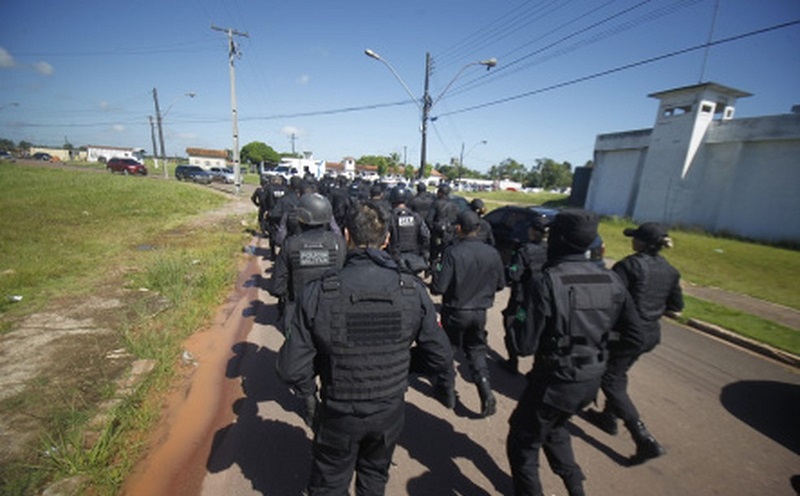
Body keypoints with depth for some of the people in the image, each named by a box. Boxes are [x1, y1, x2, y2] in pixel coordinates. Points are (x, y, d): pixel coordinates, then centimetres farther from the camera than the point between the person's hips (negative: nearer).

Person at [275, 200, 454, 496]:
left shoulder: (318, 293, -24)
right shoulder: (413, 291, -18)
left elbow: (291, 368, -19)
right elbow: (441, 359, -11)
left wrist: (307, 390, 2)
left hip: (338, 416, -2)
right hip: (389, 413, 2)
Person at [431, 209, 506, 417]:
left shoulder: (452, 253, -22)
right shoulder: (492, 253, -7)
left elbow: (438, 288, -21)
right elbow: (500, 284, 4)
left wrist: (436, 272, -2)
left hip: (455, 312, -3)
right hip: (479, 312, 4)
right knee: (477, 352, 19)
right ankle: (486, 393, 7)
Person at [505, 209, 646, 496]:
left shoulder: (547, 282, -23)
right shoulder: (610, 281, -5)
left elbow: (525, 346, -22)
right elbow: (634, 336, 5)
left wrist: (515, 322, -4)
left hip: (555, 382, -6)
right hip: (592, 380, 7)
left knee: (523, 444, 16)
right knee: (553, 428, 33)